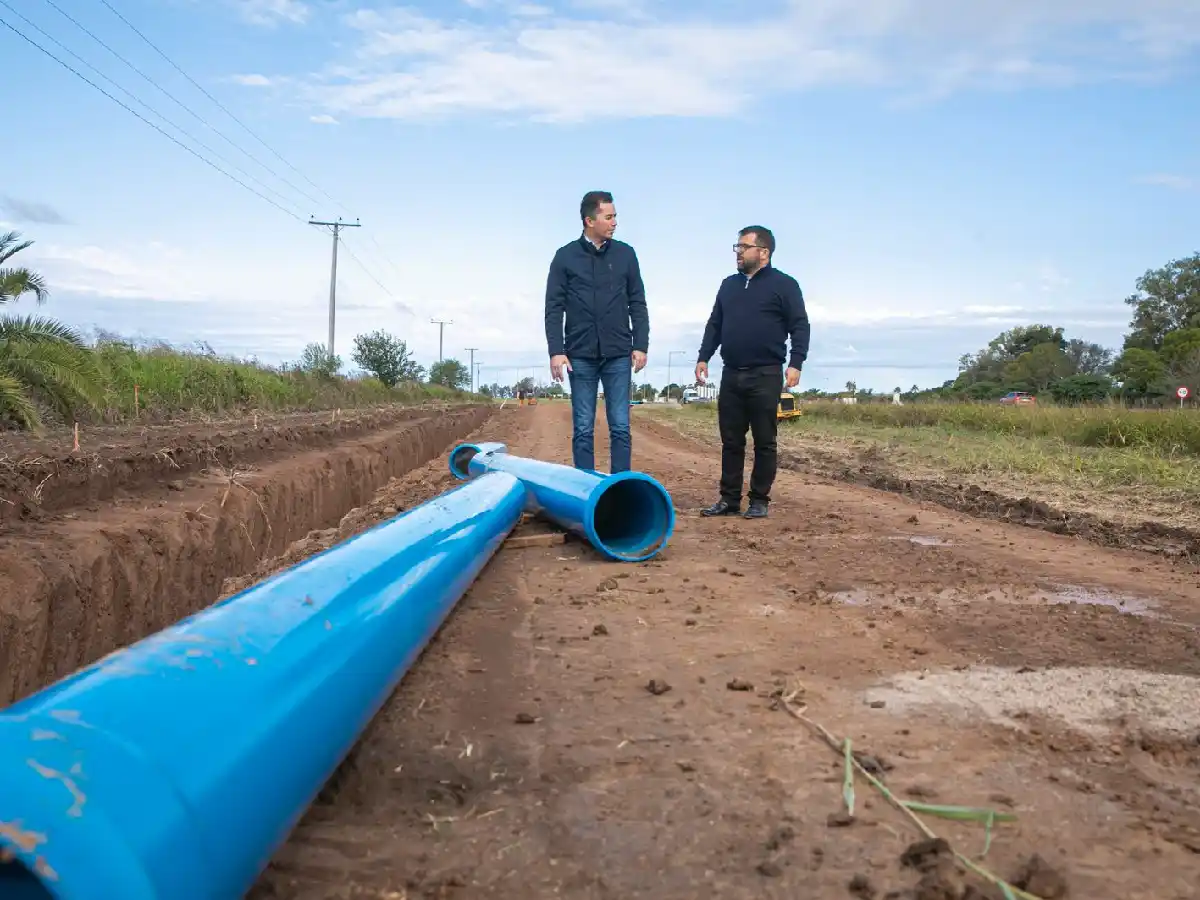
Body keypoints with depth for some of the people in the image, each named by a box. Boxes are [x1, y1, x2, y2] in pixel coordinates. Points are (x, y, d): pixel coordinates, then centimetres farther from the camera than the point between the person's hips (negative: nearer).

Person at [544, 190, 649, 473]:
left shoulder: (625, 254, 7)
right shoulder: (566, 256, 2)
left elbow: (638, 305, 9)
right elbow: (554, 308, 1)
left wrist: (640, 345, 1)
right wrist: (556, 351, -7)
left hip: (618, 356, 1)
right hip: (580, 356, -1)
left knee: (620, 428, 1)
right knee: (583, 430, 4)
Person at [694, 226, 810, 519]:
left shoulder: (784, 284, 0)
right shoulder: (729, 285, 17)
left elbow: (799, 326, -5)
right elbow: (714, 325, 20)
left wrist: (795, 363, -16)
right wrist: (703, 357, 10)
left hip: (765, 376, -5)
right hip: (731, 374, 5)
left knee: (764, 441, 2)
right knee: (731, 440, 7)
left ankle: (759, 500, 9)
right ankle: (729, 499, 13)